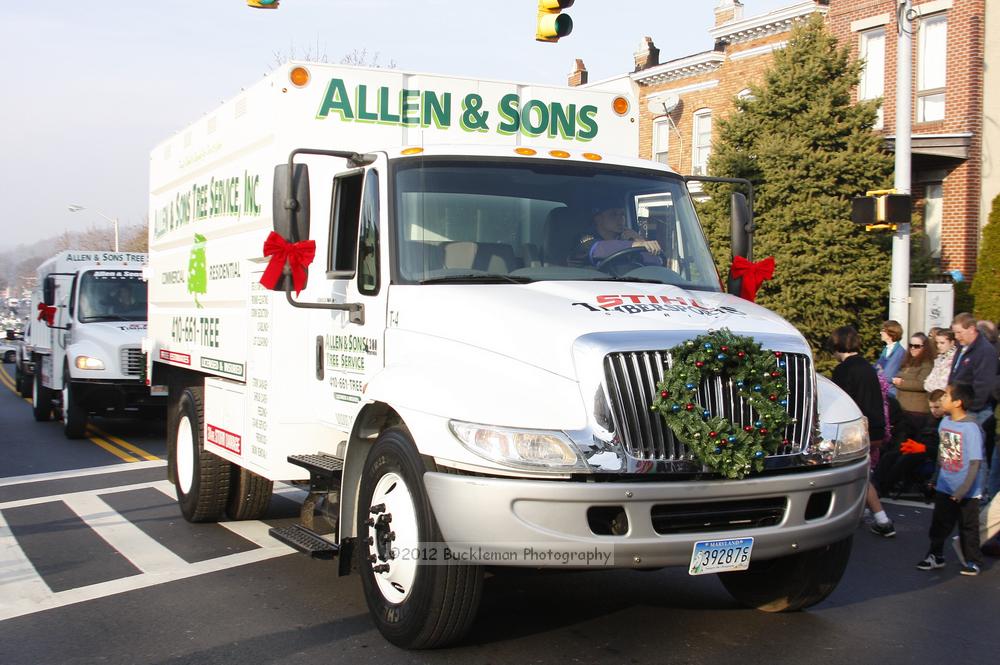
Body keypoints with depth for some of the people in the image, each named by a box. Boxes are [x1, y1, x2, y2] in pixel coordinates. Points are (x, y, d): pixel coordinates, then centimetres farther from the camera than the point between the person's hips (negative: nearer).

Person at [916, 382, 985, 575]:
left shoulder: (971, 427, -21)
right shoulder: (945, 422, 0)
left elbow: (975, 461, -20)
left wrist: (964, 489, -20)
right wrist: (936, 477, 17)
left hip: (967, 492, -6)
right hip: (945, 487, 6)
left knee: (968, 527, 10)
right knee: (939, 524, 14)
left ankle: (972, 561, 25)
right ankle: (935, 556, 28)